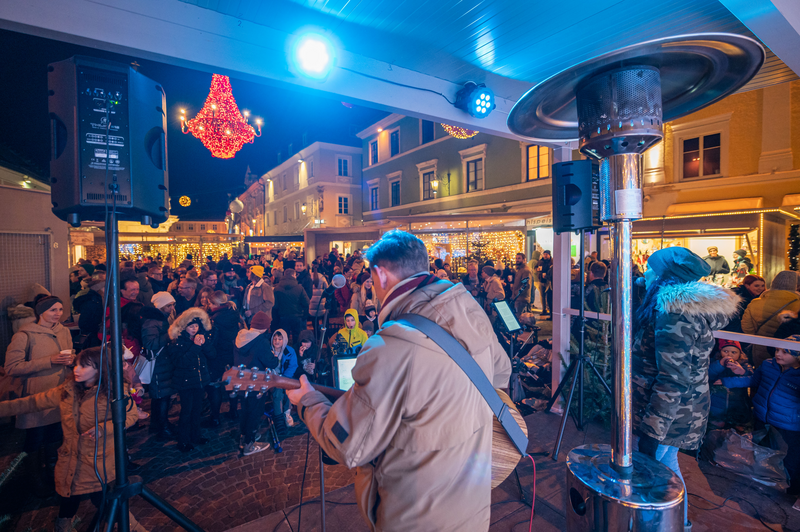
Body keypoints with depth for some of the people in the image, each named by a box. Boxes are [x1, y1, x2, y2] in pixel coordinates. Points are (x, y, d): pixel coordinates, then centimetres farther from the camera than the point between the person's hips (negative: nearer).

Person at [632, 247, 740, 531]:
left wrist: (653, 424, -21)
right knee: (667, 466, 24)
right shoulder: (693, 304, 7)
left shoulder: (675, 310, -24)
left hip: (668, 410, -9)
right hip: (685, 409, 9)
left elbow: (673, 377, -25)